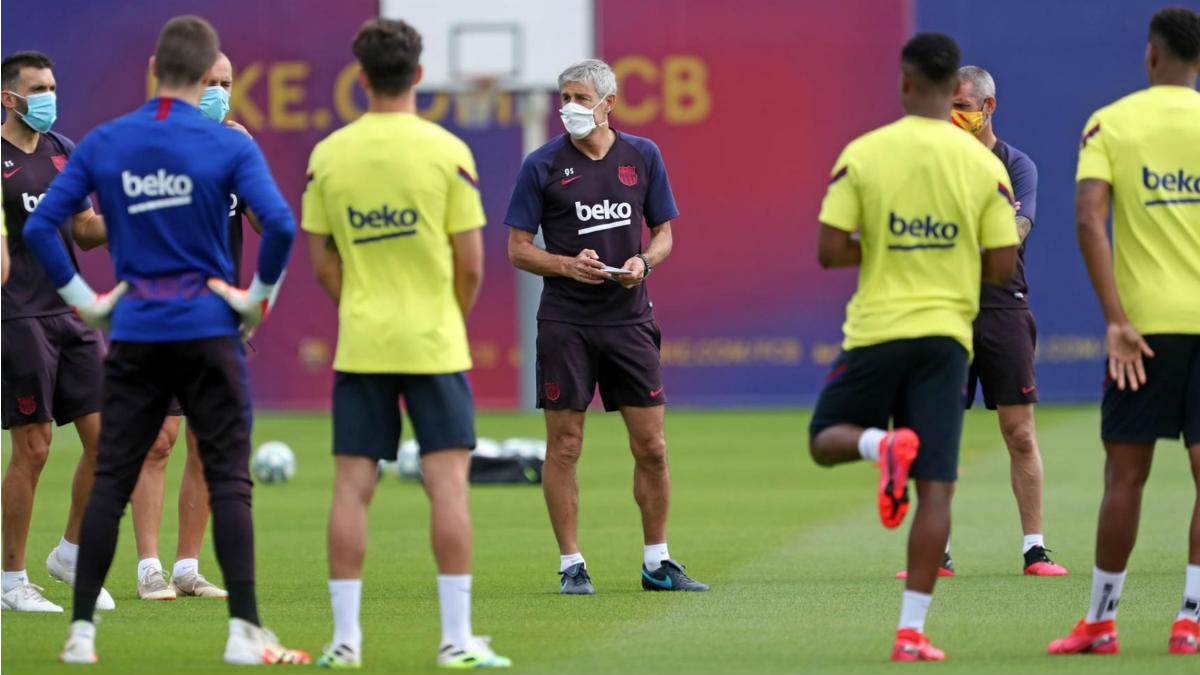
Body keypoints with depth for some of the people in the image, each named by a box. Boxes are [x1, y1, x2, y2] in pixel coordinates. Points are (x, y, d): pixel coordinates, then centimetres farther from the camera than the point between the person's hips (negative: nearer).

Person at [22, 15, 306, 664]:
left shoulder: (102, 143, 3)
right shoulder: (228, 146, -6)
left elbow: (39, 226, -1)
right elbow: (280, 223, -17)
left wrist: (83, 297, 5)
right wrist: (258, 295, -5)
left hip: (134, 334, 2)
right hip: (208, 330, -2)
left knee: (110, 481, 7)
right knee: (228, 480, 1)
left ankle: (81, 630, 7)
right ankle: (244, 630, -3)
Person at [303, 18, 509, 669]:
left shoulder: (328, 155, 1)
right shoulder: (446, 151, -6)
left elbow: (322, 262, 6)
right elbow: (470, 264, -4)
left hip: (360, 344, 2)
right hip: (433, 343, -2)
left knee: (351, 486, 4)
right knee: (448, 481, -1)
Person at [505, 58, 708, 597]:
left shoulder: (643, 156, 6)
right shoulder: (543, 164, -2)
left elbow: (663, 232, 13)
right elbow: (518, 249, 0)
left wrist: (644, 261, -8)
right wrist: (568, 265, -17)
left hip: (629, 318, 2)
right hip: (565, 323, -2)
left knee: (651, 446, 2)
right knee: (564, 445, -2)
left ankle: (657, 563, 14)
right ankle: (571, 565, 6)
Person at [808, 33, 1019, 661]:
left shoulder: (862, 154, -5)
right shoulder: (985, 166, -2)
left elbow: (829, 251, -7)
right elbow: (1002, 268, -3)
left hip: (876, 328, -1)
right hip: (945, 334, 1)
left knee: (825, 441, 20)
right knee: (936, 488, 1)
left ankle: (883, 444, -16)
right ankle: (912, 631, -6)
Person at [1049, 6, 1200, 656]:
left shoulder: (1109, 123, 1)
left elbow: (1089, 219, -11)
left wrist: (1116, 320, -12)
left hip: (1145, 320, 0)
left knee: (1125, 475, 7)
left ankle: (1101, 620, 12)